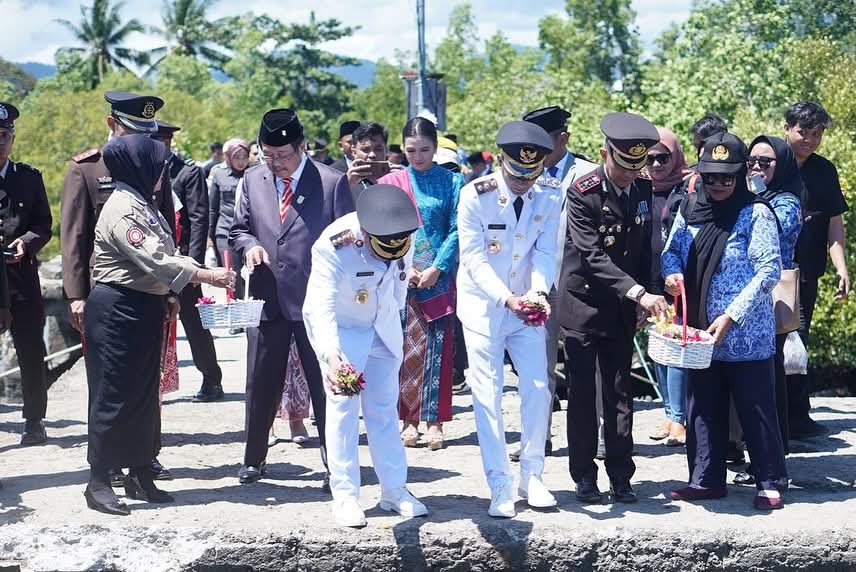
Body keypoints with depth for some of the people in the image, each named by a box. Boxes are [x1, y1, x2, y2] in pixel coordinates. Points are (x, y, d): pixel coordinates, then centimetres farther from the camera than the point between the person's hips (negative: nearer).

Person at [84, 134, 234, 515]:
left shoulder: (143, 205, 15)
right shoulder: (121, 210, -17)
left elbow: (162, 256, 19)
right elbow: (154, 260, -23)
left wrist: (168, 295, 4)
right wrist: (208, 276, -21)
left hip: (144, 310, 10)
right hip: (117, 310, -10)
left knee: (144, 396, 13)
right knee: (112, 396, -5)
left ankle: (140, 475, 22)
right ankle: (98, 483, 2)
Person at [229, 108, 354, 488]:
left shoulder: (333, 182, -6)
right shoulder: (253, 179, 7)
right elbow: (238, 228, 18)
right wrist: (249, 245, -6)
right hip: (267, 299, 4)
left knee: (325, 385, 3)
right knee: (260, 385, 12)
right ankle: (253, 460, 29)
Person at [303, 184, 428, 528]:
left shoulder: (405, 236, -20)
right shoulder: (333, 246, -36)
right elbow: (321, 307, -43)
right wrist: (331, 356, -57)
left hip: (383, 326, 4)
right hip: (339, 328, -4)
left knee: (384, 407, 8)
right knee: (343, 406, -8)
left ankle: (394, 491, 15)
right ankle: (345, 496, 1)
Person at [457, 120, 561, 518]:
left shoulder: (548, 200, -6)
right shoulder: (475, 196, -16)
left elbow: (544, 254, -7)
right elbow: (474, 258, -18)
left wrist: (537, 292, -28)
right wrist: (507, 298, -30)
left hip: (526, 307, 3)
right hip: (482, 306, -3)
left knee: (538, 389, 1)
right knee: (488, 394, -3)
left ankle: (532, 476, 16)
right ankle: (500, 486, 3)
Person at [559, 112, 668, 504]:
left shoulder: (643, 190, 1)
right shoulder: (582, 193, -15)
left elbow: (644, 250, 11)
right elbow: (593, 256, -23)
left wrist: (643, 301, 7)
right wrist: (638, 293, -31)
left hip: (622, 310, 5)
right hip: (583, 305, -4)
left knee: (619, 395, 8)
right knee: (582, 394, 1)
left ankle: (620, 478, 14)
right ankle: (584, 477, 11)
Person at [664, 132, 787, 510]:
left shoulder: (755, 213, -10)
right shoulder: (691, 208, 6)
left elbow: (770, 270, -13)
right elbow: (671, 249, 16)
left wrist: (731, 316, -18)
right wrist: (672, 273, -9)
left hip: (747, 333, -5)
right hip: (700, 330, 5)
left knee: (755, 407, 2)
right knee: (703, 407, 10)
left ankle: (770, 482, 13)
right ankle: (706, 479, 20)